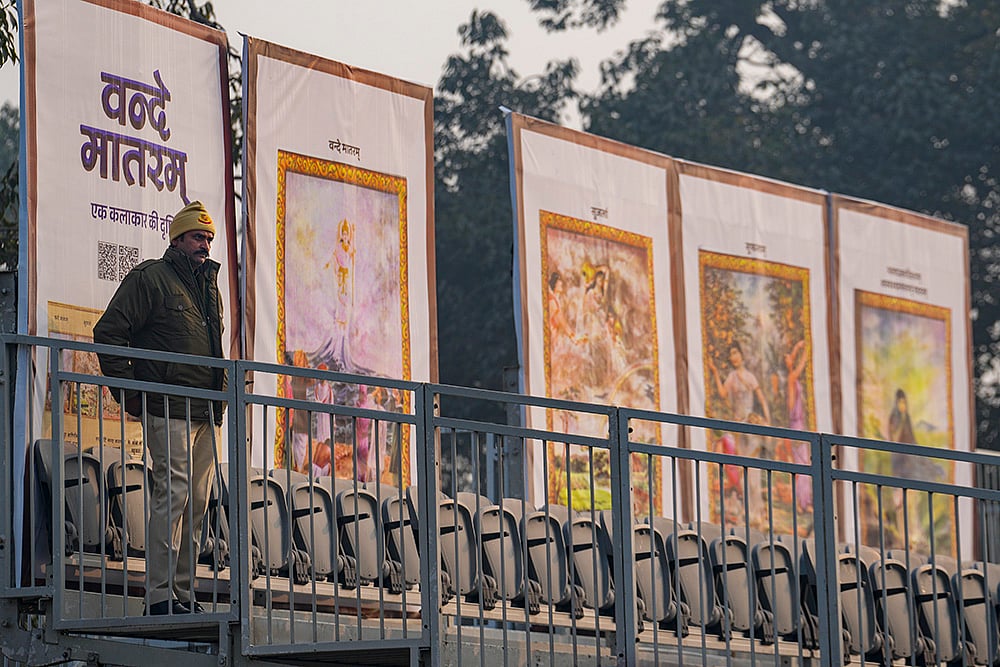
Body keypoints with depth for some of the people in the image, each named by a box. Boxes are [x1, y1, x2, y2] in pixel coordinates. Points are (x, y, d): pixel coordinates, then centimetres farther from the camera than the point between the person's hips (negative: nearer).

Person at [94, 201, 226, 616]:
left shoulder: (210, 286, 21)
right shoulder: (150, 278, -3)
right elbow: (108, 332, -7)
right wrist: (128, 391, -10)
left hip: (207, 413, 8)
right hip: (169, 410, -8)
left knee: (197, 502, 6)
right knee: (173, 494, -14)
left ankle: (183, 592, 10)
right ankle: (160, 595, -14)